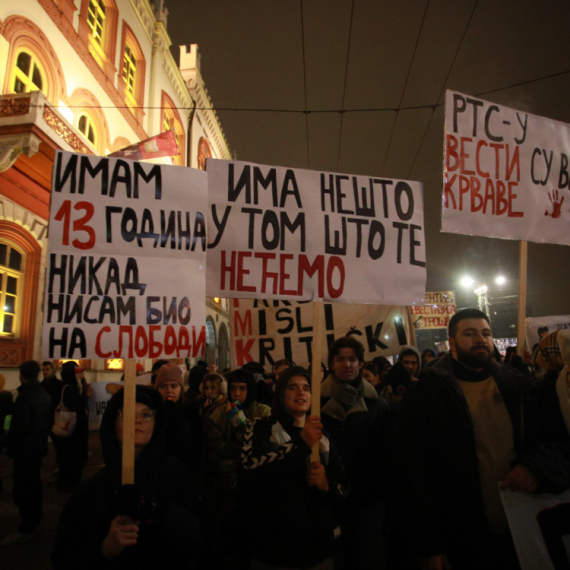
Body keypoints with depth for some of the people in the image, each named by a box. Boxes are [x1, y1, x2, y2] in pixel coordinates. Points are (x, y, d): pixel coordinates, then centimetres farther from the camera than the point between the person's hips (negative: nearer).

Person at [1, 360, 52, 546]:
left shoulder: (24, 397, -23)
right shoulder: (45, 394, 4)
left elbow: (18, 427, -23)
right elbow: (50, 421, 11)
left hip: (25, 448, -9)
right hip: (39, 446, 9)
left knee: (22, 488, 0)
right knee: (34, 483, 19)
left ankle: (26, 529, 6)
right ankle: (34, 518, 32)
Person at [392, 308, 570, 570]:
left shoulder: (515, 385, 3)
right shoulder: (426, 394, -11)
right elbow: (411, 472, -11)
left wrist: (537, 466, -14)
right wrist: (427, 548, -12)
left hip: (522, 535, 4)